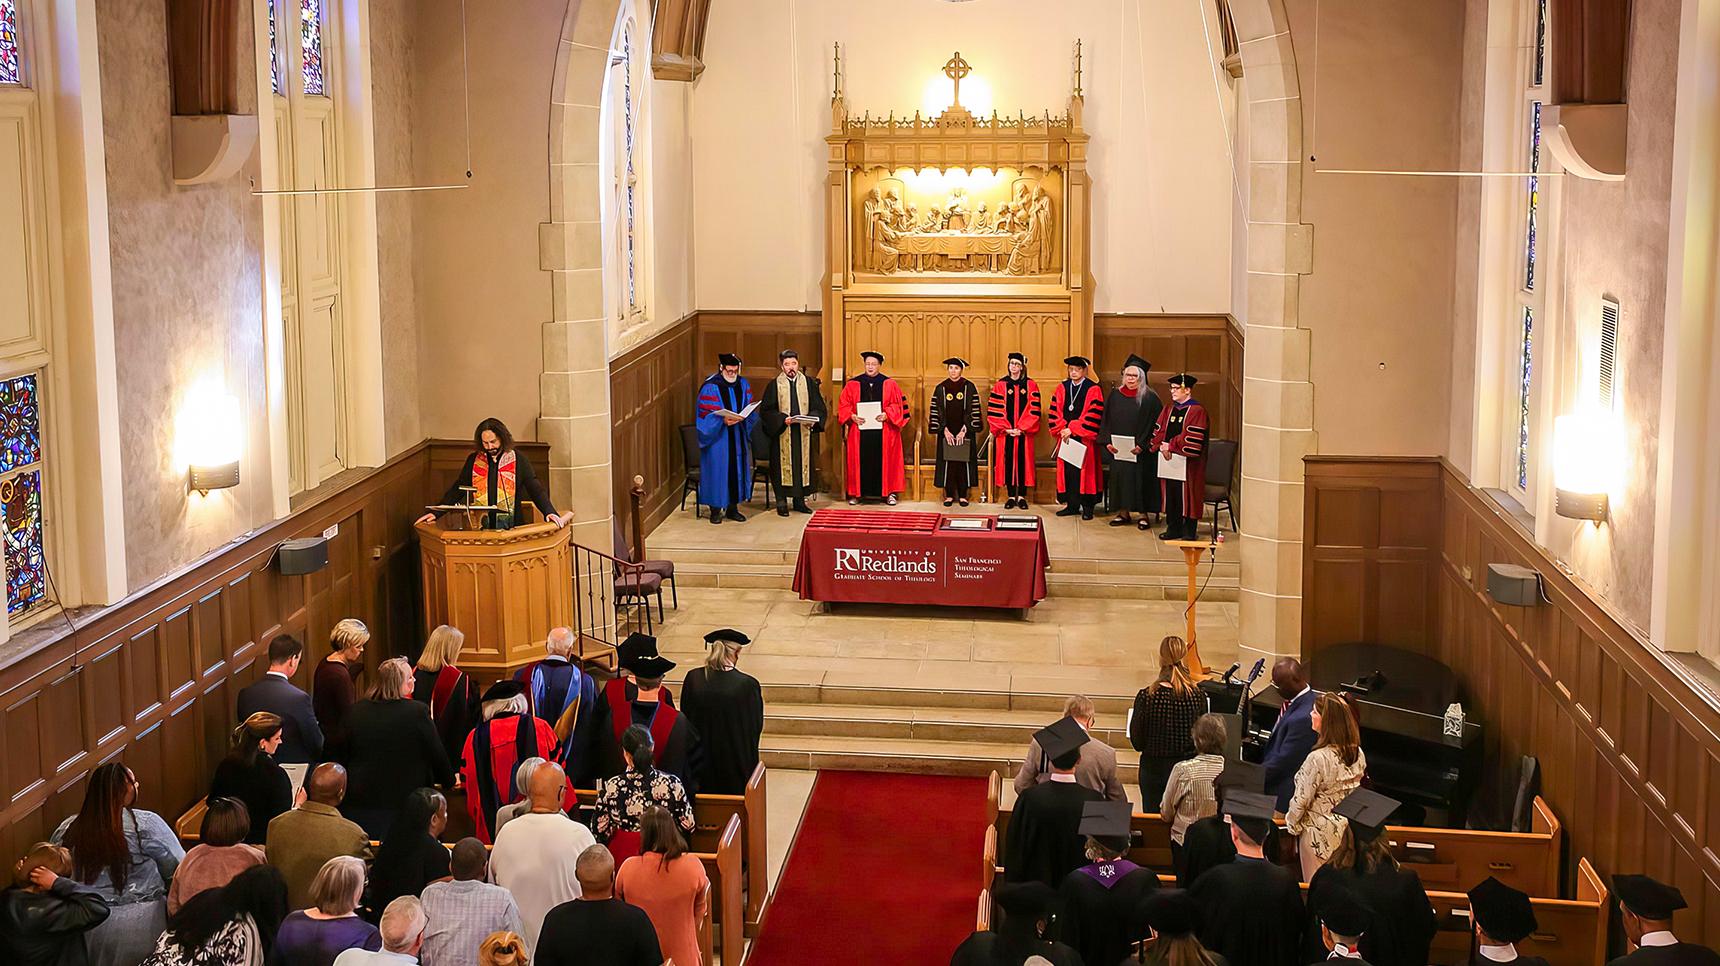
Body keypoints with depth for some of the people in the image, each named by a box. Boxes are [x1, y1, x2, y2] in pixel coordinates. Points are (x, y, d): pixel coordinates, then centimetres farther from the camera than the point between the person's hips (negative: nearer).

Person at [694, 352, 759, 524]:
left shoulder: (743, 385, 7)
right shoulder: (710, 386, -10)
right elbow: (704, 414, -12)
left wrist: (744, 417, -11)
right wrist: (723, 420, -25)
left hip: (738, 438, 5)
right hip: (717, 438, -5)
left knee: (737, 470, 9)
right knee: (717, 470, -3)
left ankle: (732, 507, 20)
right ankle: (715, 509, 7)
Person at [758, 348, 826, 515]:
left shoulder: (809, 383, 7)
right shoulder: (774, 385, 1)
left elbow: (819, 407, 8)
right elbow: (766, 410, -3)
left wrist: (813, 418, -12)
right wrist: (783, 419, -18)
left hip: (804, 432, 2)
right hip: (782, 434, -2)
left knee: (803, 464, 5)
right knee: (782, 466, -2)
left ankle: (800, 501, 14)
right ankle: (782, 503, 5)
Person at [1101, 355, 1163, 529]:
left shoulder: (1149, 398, -5)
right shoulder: (1115, 395, 6)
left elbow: (1154, 423, -8)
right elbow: (1107, 420, 8)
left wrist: (1142, 445, -16)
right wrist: (1107, 441, -3)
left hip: (1140, 450, -4)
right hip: (1117, 448, 4)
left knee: (1140, 478, -1)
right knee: (1119, 476, 5)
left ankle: (1143, 514, 8)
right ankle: (1123, 512, 14)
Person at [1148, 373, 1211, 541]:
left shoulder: (1197, 411, -8)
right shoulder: (1168, 409, 13)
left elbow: (1191, 437, -16)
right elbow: (1158, 431, 10)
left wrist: (1171, 446, -16)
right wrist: (1162, 446, -9)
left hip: (1187, 463, -6)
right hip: (1167, 459, 6)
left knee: (1186, 495, -1)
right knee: (1170, 495, 9)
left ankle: (1189, 531, 7)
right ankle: (1173, 528, 19)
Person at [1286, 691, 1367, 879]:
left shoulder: (1318, 758, -26)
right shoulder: (1358, 754, -4)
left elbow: (1301, 800, -18)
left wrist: (1291, 822, 0)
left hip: (1319, 832, -7)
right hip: (1348, 827, 7)